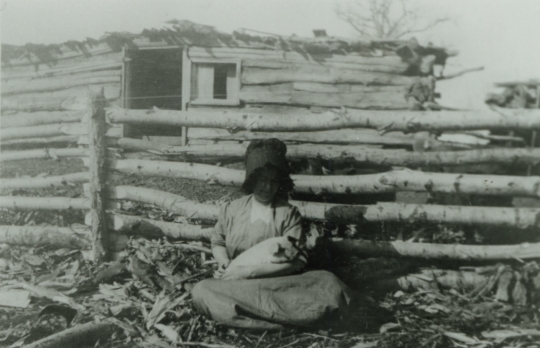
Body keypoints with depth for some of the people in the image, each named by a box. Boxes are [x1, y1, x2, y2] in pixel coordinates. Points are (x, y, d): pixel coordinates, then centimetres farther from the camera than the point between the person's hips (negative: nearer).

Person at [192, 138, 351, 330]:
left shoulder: (288, 213, 3)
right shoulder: (231, 209, 8)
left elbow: (296, 260, -6)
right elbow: (218, 243, 21)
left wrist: (250, 271, -14)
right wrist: (224, 262, -3)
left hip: (279, 284, -1)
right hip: (236, 286, 2)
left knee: (328, 284, -27)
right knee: (201, 291, -31)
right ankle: (288, 316, -34)